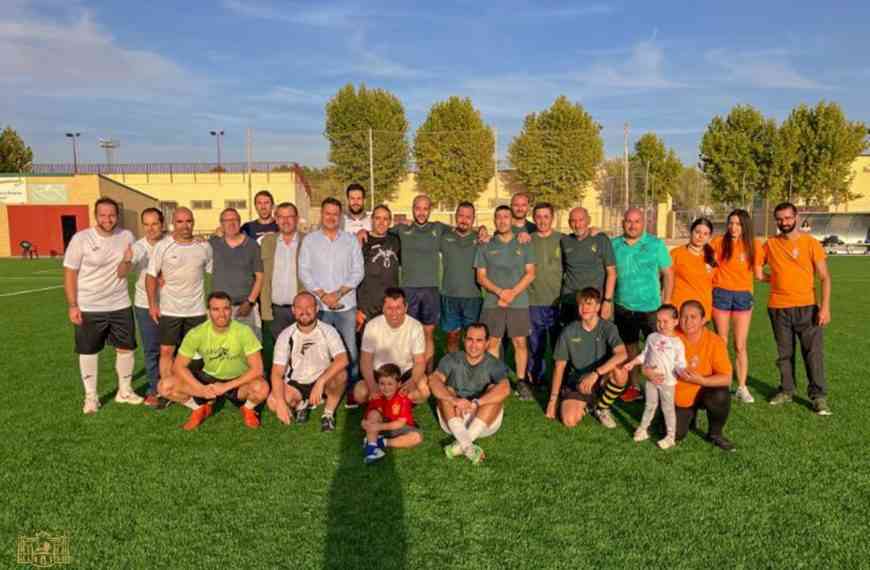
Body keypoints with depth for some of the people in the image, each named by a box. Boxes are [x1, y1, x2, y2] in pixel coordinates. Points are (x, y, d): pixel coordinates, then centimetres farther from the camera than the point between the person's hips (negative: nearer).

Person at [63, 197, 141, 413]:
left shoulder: (127, 236, -2)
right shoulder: (81, 239, -11)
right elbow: (70, 273, -8)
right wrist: (72, 305, -12)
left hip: (120, 306, 3)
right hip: (89, 308, -3)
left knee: (126, 348, 10)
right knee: (88, 352, 8)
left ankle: (125, 391, 27)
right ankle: (91, 396, 24)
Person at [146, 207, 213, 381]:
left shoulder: (204, 247, 1)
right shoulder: (163, 246, -5)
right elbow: (151, 276, -1)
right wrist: (152, 304, -6)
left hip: (197, 310, 2)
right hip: (169, 310, -2)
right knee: (167, 351, 2)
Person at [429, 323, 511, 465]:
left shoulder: (494, 364, -10)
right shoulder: (452, 359, -6)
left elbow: (505, 388, -30)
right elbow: (434, 380, -24)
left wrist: (475, 403, -43)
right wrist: (454, 400, -41)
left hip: (485, 421, -1)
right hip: (454, 420, 1)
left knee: (494, 390, -24)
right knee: (446, 391, -23)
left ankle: (460, 445, -33)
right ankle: (468, 447, -41)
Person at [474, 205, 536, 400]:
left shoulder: (524, 245, 9)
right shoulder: (486, 247, 8)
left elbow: (530, 273, 3)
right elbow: (481, 277, 4)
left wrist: (512, 292, -10)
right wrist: (500, 291, -11)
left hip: (519, 302, 0)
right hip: (492, 302, 0)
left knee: (520, 342, 1)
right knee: (493, 342, 1)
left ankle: (521, 381, 11)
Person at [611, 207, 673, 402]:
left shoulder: (656, 244, -3)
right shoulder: (614, 245, 3)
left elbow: (668, 275, -1)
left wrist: (665, 304, -5)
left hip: (650, 308, -3)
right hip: (622, 307, 3)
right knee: (629, 347, 13)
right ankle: (632, 386, 25)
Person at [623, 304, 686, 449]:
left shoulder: (677, 342, -9)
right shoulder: (652, 337, 2)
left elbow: (680, 363, -10)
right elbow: (644, 355, 11)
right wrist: (632, 363, 5)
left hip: (667, 381, -3)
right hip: (651, 379, 3)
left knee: (668, 408, 8)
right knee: (650, 405, 17)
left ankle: (671, 437, 17)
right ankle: (642, 429, 30)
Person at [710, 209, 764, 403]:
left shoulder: (754, 245, 0)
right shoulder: (719, 242, -3)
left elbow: (758, 274, 4)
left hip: (743, 296, 1)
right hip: (721, 294, -1)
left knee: (740, 345, 1)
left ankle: (742, 387, 11)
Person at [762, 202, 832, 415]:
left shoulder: (810, 243, -2)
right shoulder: (770, 244, 3)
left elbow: (824, 277, -3)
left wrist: (825, 306, -11)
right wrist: (771, 278, -2)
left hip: (807, 307, -2)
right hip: (778, 308, 2)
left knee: (814, 352, -3)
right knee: (784, 353, 11)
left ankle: (819, 396, 5)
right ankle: (786, 391, 22)